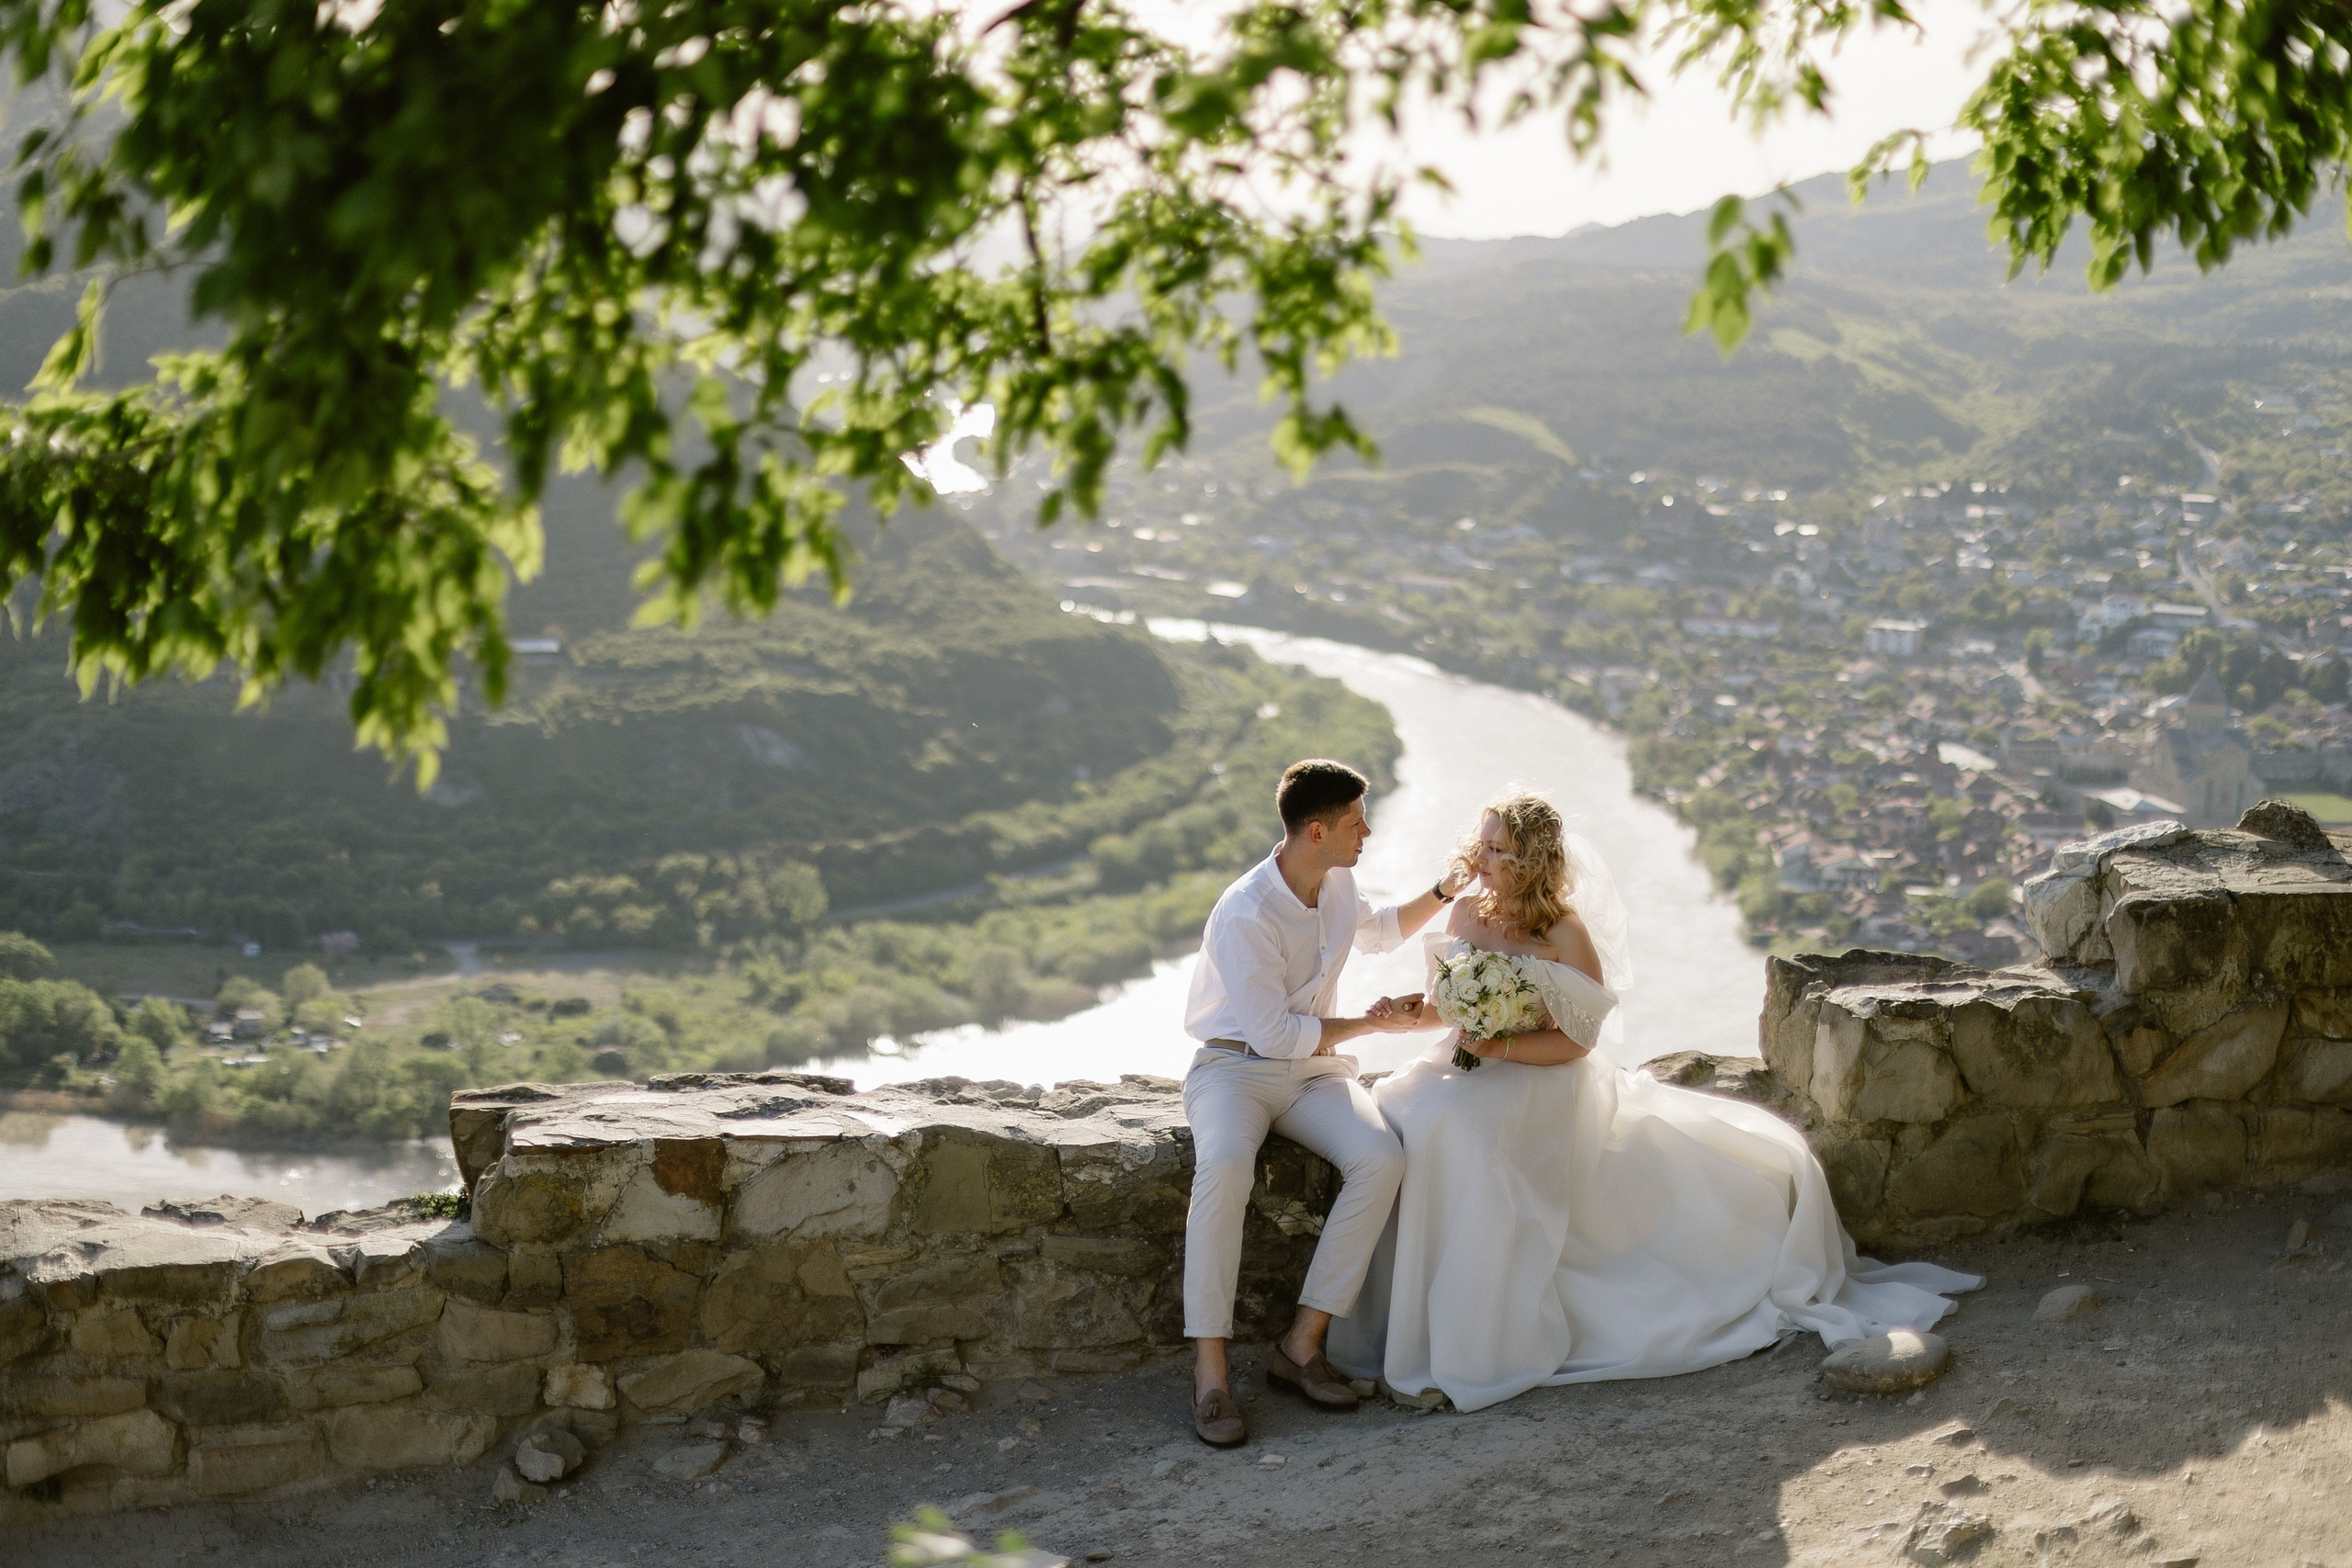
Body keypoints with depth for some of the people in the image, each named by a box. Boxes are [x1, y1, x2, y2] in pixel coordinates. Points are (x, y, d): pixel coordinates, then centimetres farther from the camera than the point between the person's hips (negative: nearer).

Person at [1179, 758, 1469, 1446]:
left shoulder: (1335, 882, 4)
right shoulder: (1246, 916, -21)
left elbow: (1375, 931, 29)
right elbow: (1274, 1034, -19)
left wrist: (1441, 894, 14)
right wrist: (1372, 1023, -10)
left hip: (1315, 1067, 6)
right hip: (1237, 1066, -6)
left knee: (1381, 1157, -26)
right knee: (1226, 1167, -39)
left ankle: (1302, 1344, -20)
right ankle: (1211, 1370, -32)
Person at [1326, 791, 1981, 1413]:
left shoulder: (1565, 932, -8)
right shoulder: (1467, 916, 8)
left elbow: (1574, 1041, -10)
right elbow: (1445, 1007, 16)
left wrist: (1499, 1046, -22)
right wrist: (1407, 1012, -6)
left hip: (1545, 1083, -5)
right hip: (1474, 1077, 5)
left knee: (1453, 1132, -35)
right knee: (1393, 1114, -27)